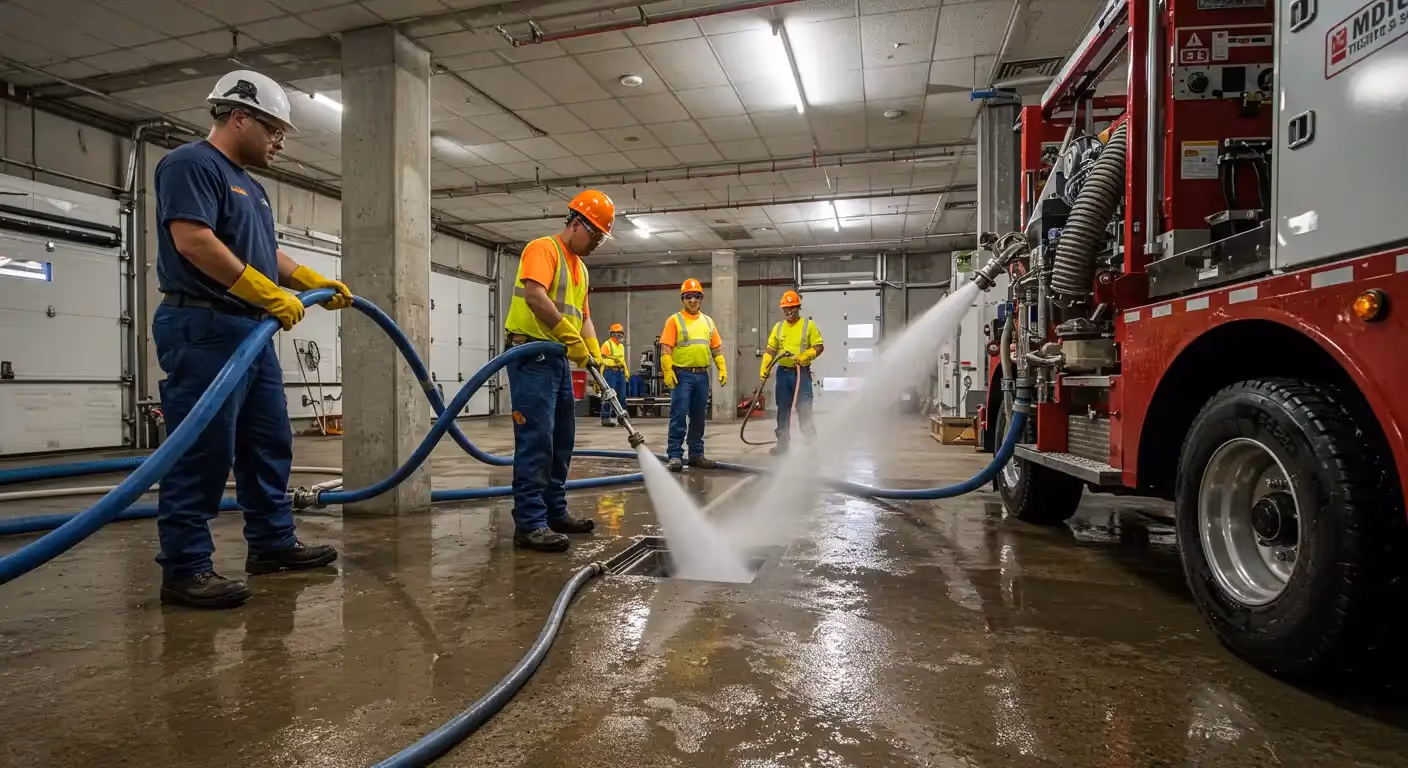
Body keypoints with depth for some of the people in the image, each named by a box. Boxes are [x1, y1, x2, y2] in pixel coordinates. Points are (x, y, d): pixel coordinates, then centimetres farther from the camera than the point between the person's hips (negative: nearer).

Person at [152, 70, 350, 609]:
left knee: (269, 445, 13)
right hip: (202, 329, -10)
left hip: (252, 332, 10)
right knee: (201, 453, -6)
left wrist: (316, 283, 20)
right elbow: (192, 241, -20)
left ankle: (272, 543, 23)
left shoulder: (249, 184, 23)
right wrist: (271, 295, -20)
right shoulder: (190, 164, -7)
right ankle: (185, 569, 3)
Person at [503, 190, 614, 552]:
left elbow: (583, 317, 20)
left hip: (558, 359, 10)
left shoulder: (580, 268, 21)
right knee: (536, 440, -12)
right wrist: (570, 336, -23)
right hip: (531, 356, -10)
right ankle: (529, 523, -8)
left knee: (561, 441, 11)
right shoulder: (543, 249, -7)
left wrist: (596, 355, 5)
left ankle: (555, 512, 20)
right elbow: (535, 294, -24)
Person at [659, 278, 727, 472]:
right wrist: (667, 372, -17)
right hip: (682, 375, -5)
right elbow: (666, 349, -8)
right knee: (679, 416, -7)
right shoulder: (674, 320, -1)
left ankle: (696, 454, 19)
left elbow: (717, 349, 15)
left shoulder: (708, 321, 14)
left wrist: (723, 369, 4)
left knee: (698, 417, 10)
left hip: (702, 375, 5)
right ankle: (675, 455, -3)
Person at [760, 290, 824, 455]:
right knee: (783, 410, 9)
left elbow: (819, 346, -3)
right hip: (783, 372, 4)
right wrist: (764, 368, 0)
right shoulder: (778, 327, 11)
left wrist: (803, 357, -17)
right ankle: (782, 443, 19)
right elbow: (771, 349, 13)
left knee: (804, 410, -5)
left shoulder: (808, 325, 0)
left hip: (802, 373, -4)